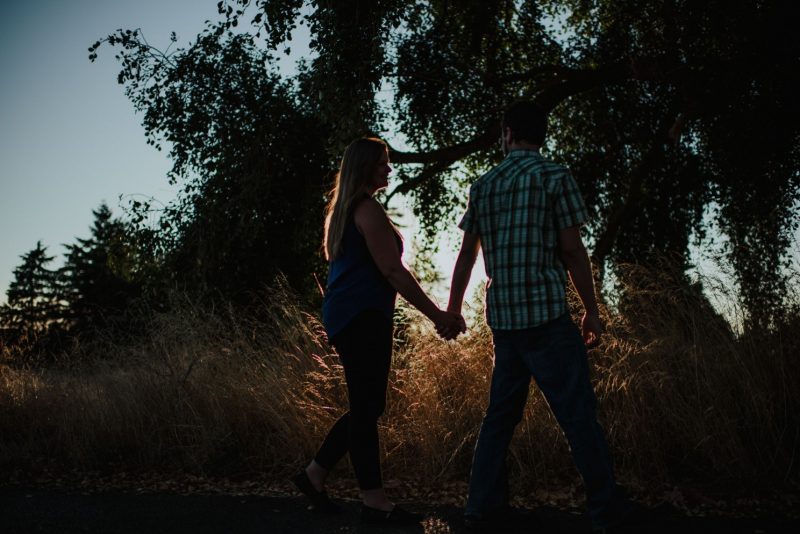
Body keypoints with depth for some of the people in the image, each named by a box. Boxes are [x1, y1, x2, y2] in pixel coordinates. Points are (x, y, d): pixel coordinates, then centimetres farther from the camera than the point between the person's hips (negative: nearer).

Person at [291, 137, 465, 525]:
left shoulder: (344, 210, 21)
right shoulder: (368, 209, -10)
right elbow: (393, 271, -15)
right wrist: (436, 314, -10)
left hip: (346, 315, 10)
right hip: (363, 317, -10)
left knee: (367, 405, 14)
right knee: (367, 406, -7)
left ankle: (314, 475, 19)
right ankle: (373, 501, -1)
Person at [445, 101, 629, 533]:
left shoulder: (482, 186, 11)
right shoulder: (554, 176, -3)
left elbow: (466, 256, 12)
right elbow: (572, 251, -5)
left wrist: (453, 309, 21)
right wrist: (591, 311, 2)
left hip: (502, 316, 6)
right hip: (545, 314, -5)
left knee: (501, 413, 13)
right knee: (578, 412, 1)